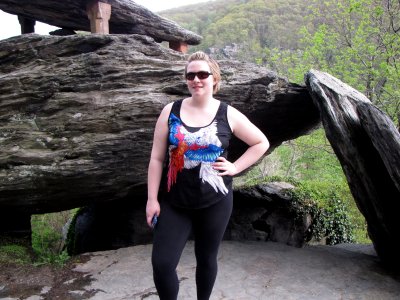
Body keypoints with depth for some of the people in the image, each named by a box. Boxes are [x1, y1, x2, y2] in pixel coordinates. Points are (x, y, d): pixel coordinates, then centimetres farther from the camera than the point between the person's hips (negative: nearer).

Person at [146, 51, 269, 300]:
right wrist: (152, 199, -4)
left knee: (206, 259, 15)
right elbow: (157, 158, -1)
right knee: (161, 264, -4)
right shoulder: (171, 111, -1)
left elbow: (262, 143, 8)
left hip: (215, 202, 0)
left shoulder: (228, 115, -3)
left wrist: (235, 167, -2)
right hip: (175, 203, 1)